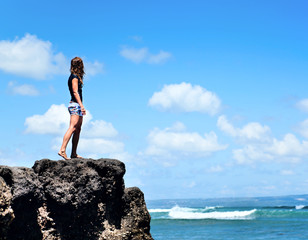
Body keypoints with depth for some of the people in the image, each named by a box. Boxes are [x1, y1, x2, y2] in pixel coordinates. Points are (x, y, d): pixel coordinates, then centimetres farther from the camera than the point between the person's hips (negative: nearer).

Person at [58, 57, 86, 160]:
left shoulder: (75, 77, 18)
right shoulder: (74, 77, -10)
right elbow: (75, 92, -18)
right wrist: (81, 105, -25)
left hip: (76, 105, 10)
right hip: (75, 105, -10)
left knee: (78, 130, 9)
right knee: (72, 128, -18)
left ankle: (74, 154, 9)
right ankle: (62, 150, -25)